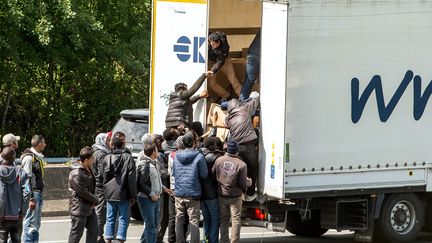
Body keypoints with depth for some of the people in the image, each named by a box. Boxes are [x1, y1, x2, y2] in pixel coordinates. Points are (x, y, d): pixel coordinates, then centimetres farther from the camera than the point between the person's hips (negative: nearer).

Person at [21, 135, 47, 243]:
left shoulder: (38, 157, 15)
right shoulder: (29, 157, -14)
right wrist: (31, 199, -21)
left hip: (39, 193, 10)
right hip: (32, 193, -10)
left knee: (36, 225, 12)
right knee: (31, 224, -9)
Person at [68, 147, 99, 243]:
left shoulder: (88, 170, 9)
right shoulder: (76, 174, -22)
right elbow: (83, 192, -21)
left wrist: (94, 201, 1)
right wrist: (96, 200, -7)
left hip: (90, 208, 10)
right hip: (79, 209, -10)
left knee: (94, 231, 13)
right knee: (76, 234, -1)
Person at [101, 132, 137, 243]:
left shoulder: (107, 158, 3)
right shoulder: (128, 158, -8)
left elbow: (104, 176, 8)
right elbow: (132, 178, -8)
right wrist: (133, 195, -3)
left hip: (109, 193, 4)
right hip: (123, 194, -4)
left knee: (110, 218, 10)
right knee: (123, 218, 2)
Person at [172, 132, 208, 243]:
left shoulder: (177, 156, 3)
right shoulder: (199, 156, -11)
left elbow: (173, 173, 12)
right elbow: (204, 175, -6)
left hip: (179, 192, 4)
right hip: (193, 193, -4)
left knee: (179, 220, 10)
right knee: (194, 221, 0)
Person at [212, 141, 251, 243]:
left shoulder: (219, 160, -7)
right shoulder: (241, 165, -15)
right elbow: (243, 184, -14)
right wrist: (249, 182, 9)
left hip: (221, 196, 3)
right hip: (235, 197, -3)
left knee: (223, 220, 14)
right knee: (236, 220, 6)